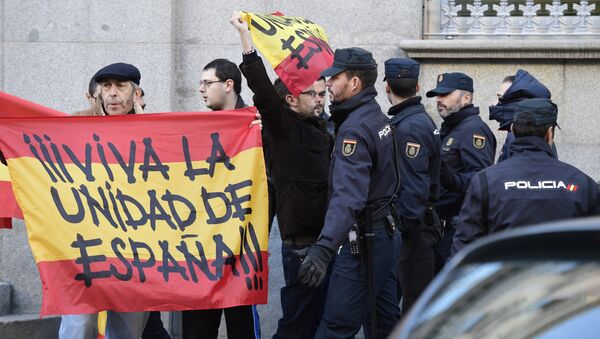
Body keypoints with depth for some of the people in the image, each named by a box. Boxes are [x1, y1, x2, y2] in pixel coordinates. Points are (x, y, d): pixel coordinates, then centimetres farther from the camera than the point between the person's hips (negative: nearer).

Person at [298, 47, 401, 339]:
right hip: (387, 233, 10)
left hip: (362, 240, -10)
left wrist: (324, 247, -45)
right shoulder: (379, 118, 12)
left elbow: (348, 196, -34)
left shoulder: (354, 129, -20)